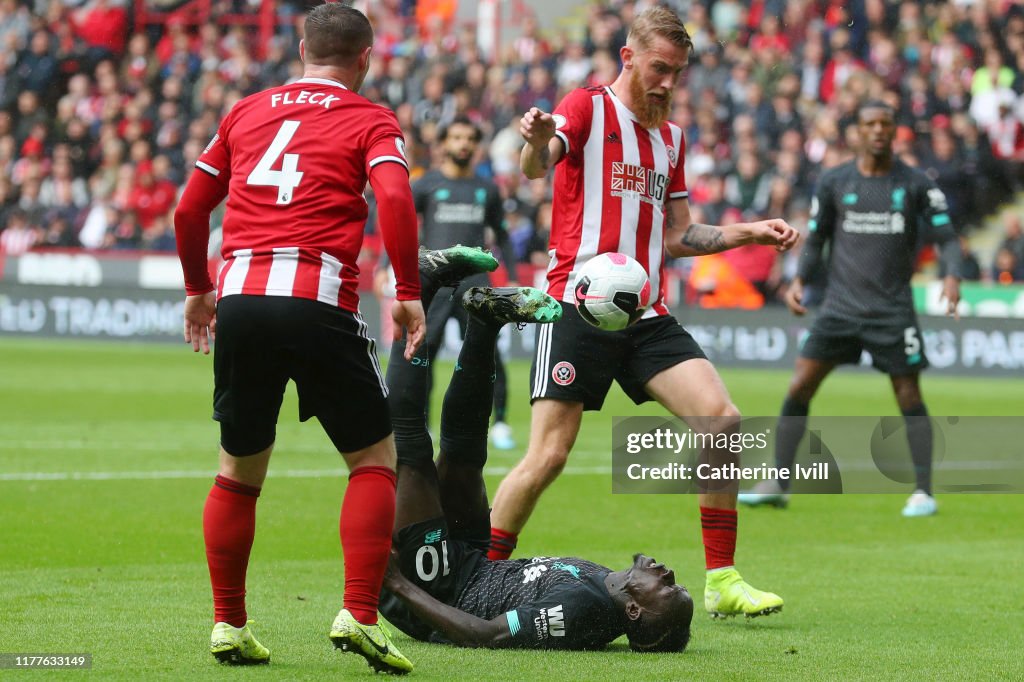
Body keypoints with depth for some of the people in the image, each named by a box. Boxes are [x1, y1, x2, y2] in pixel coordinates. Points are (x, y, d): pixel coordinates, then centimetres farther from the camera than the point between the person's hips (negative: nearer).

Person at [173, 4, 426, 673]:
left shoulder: (247, 112, 20)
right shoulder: (370, 120, 8)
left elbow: (189, 209, 23)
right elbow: (395, 198, -11)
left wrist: (199, 288, 35)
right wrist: (409, 293, -6)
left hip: (240, 298, 4)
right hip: (320, 303, -4)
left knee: (240, 471, 18)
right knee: (375, 460, 8)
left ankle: (228, 625, 18)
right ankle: (359, 615, -5)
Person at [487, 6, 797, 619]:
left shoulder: (671, 137, 19)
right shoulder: (588, 108, -1)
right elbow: (537, 165, -22)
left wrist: (749, 233, 10)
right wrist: (537, 142, -46)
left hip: (646, 316, 6)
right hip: (578, 308, -6)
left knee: (723, 419, -11)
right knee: (548, 456, -11)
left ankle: (722, 581, -5)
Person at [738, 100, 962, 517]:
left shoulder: (915, 184, 1)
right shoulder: (834, 183, 6)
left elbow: (946, 236, 1)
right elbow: (816, 240, 12)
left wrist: (952, 276, -18)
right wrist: (799, 280, -4)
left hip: (893, 307, -2)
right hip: (841, 305, 2)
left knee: (910, 399, -3)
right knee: (799, 386, -6)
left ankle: (923, 492, 9)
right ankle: (777, 484, 0)